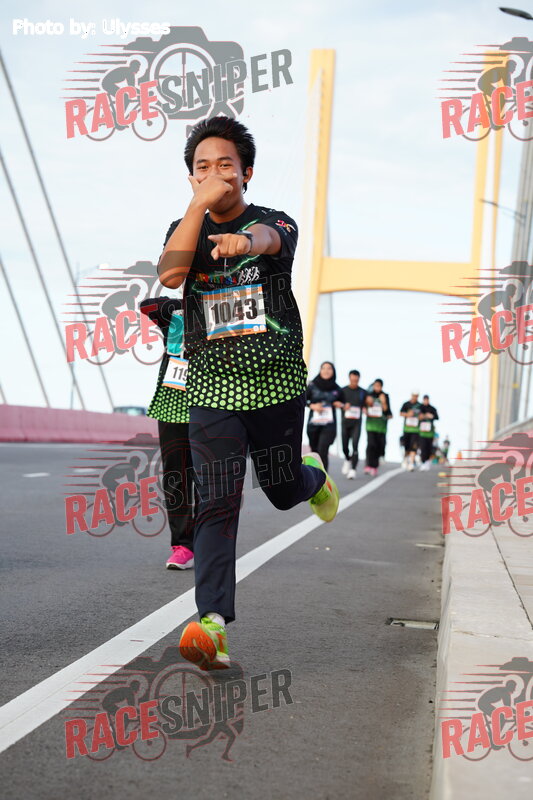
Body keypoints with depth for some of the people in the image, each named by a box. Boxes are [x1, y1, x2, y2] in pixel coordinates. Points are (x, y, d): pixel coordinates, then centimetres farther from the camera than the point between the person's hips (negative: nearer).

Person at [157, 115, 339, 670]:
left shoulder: (275, 222, 0)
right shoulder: (185, 227, 7)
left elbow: (272, 239, -28)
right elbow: (169, 274, -15)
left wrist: (244, 239, -53)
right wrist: (200, 203, -17)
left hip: (277, 382, -1)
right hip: (212, 387, 1)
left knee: (283, 491, 12)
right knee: (216, 502, -11)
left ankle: (314, 477, 49)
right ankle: (212, 623, -15)